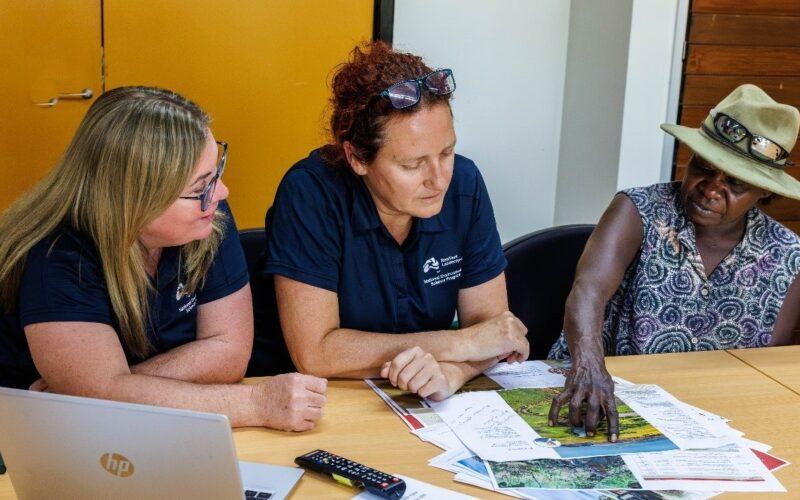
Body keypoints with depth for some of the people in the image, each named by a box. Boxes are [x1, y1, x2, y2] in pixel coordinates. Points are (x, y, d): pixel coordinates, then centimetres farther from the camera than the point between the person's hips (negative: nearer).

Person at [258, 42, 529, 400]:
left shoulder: (464, 185, -6)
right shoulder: (310, 194, -19)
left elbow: (490, 323, -3)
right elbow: (313, 354, -22)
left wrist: (451, 371, -26)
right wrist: (460, 344, -18)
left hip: (434, 412, 4)